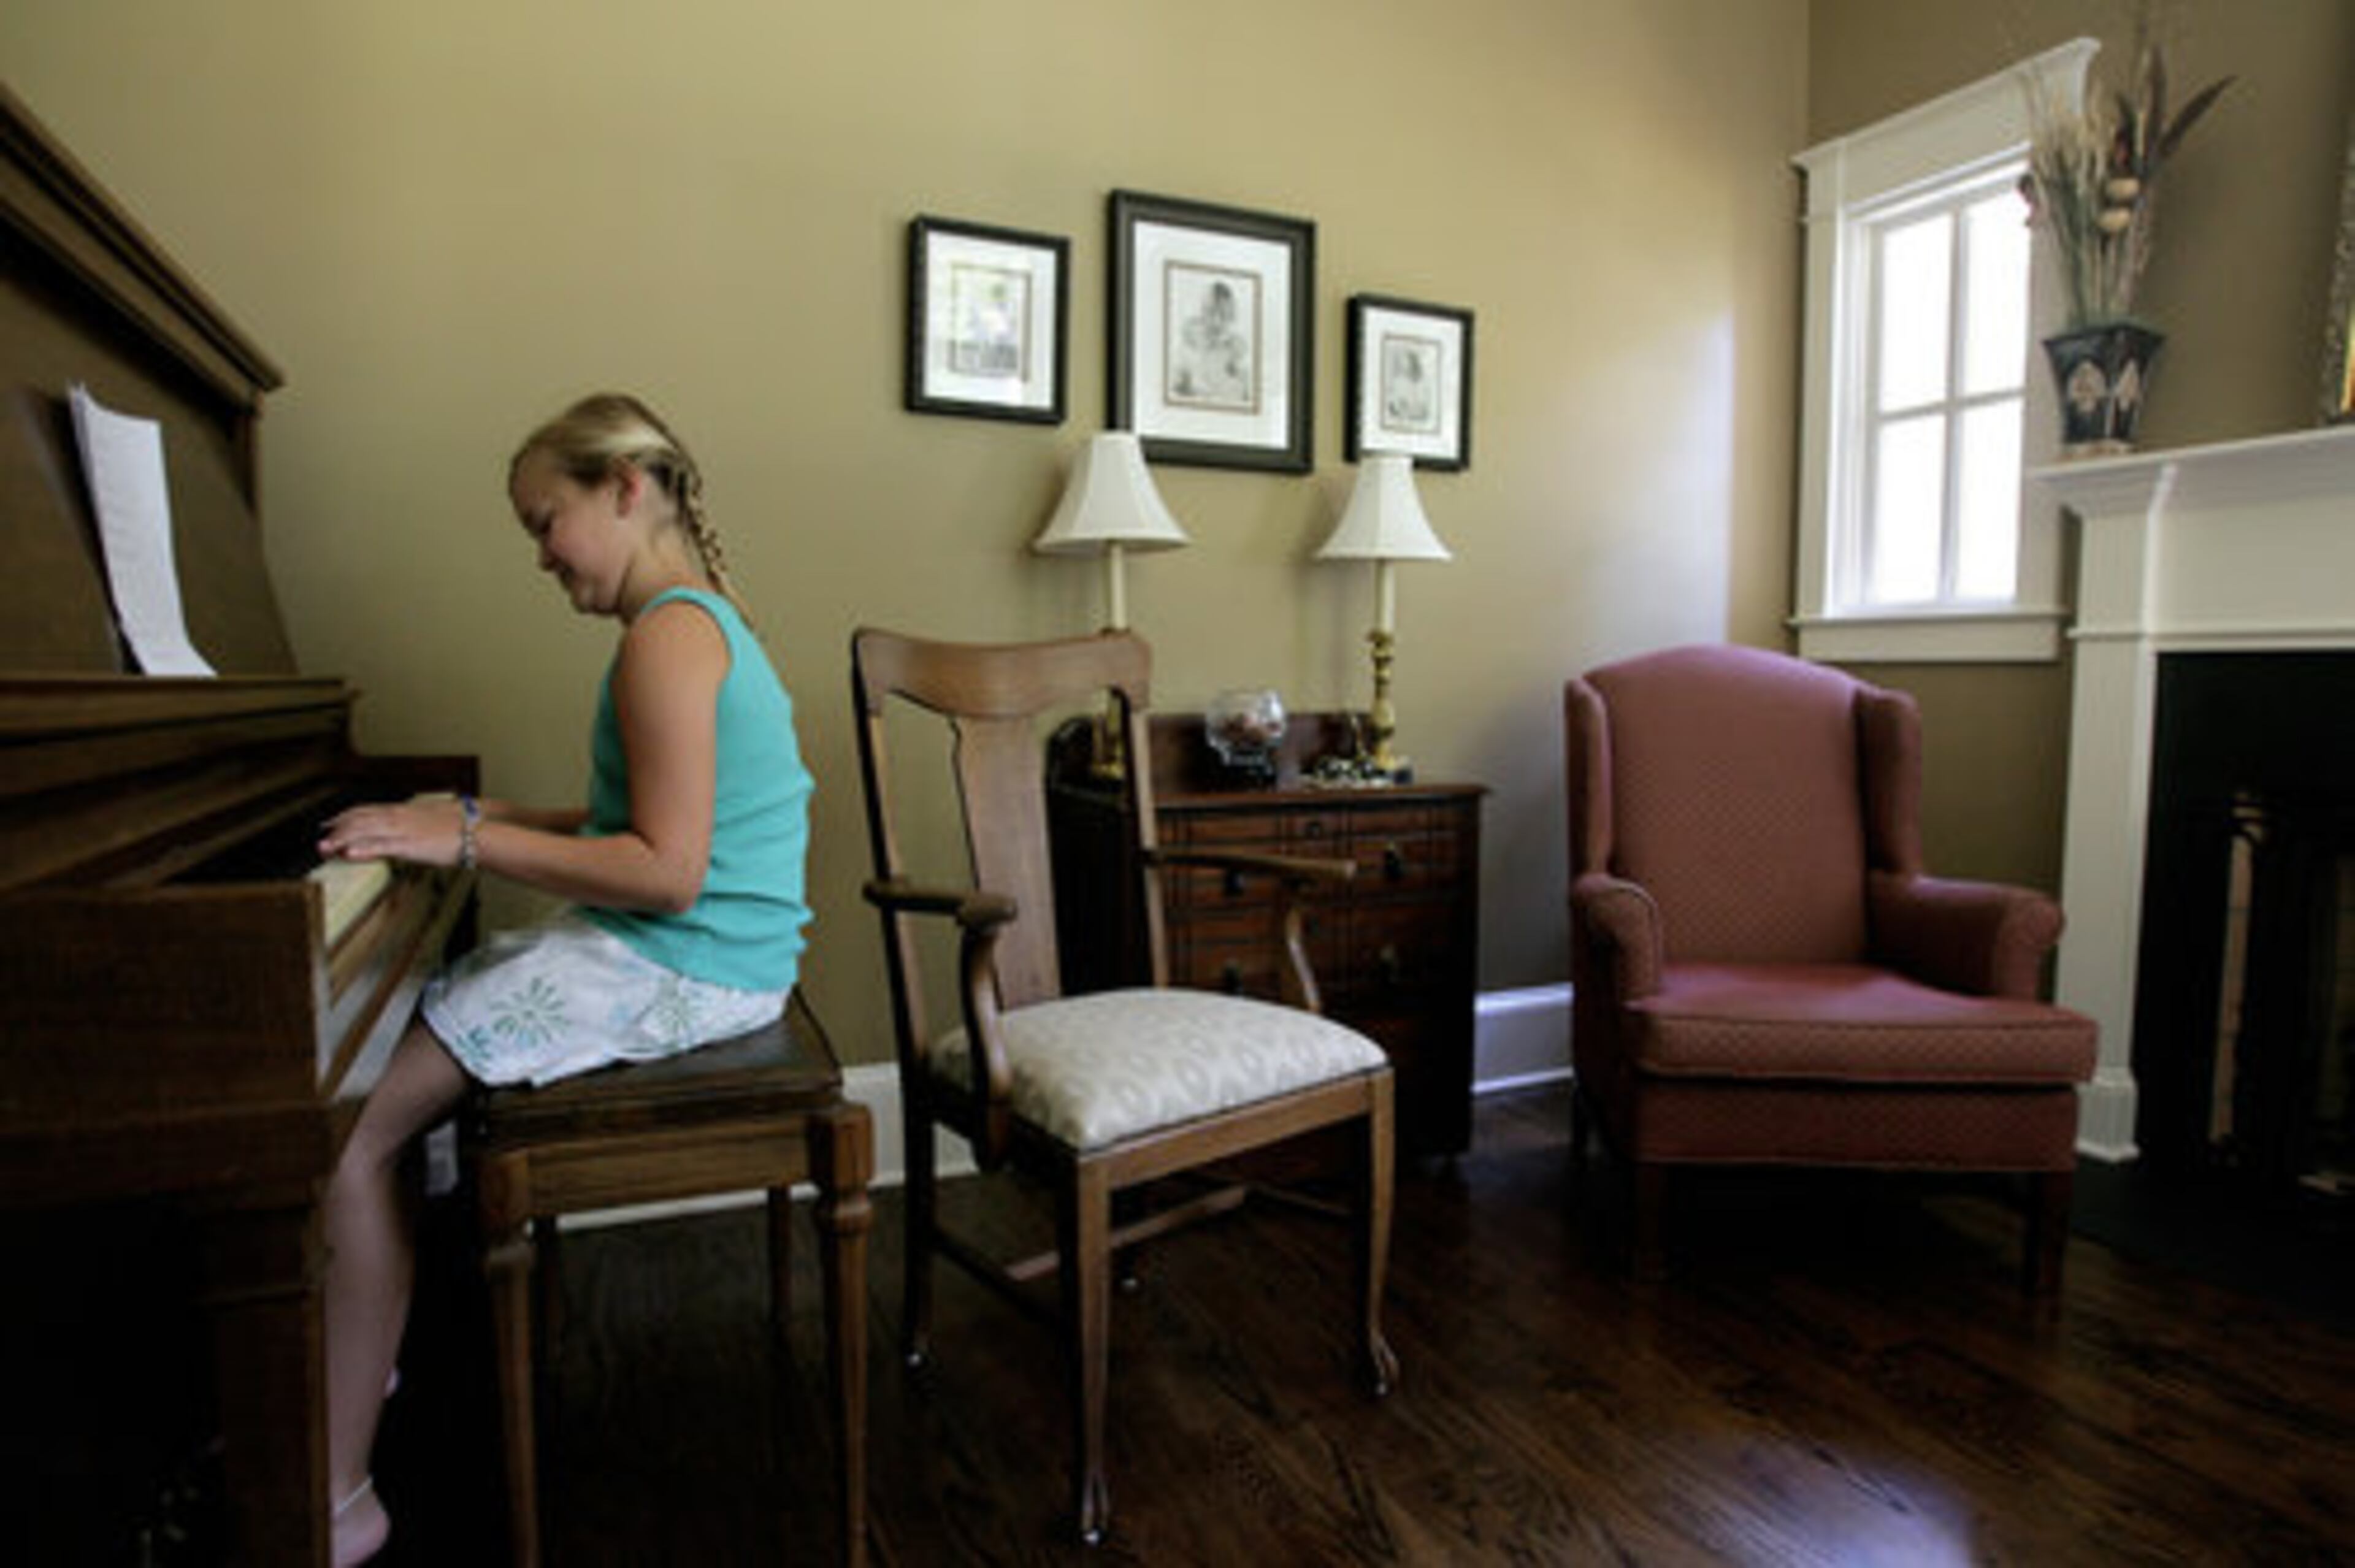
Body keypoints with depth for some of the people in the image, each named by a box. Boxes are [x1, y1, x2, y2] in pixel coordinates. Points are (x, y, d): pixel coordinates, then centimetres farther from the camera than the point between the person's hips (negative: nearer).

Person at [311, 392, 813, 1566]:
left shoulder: (668, 635, -17)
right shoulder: (700, 619, 16)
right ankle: (363, 1369, 25)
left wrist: (468, 842, -19)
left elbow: (668, 872, -25)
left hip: (668, 971, -10)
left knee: (349, 1128, -9)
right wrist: (482, 818, 13)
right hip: (676, 957, 10)